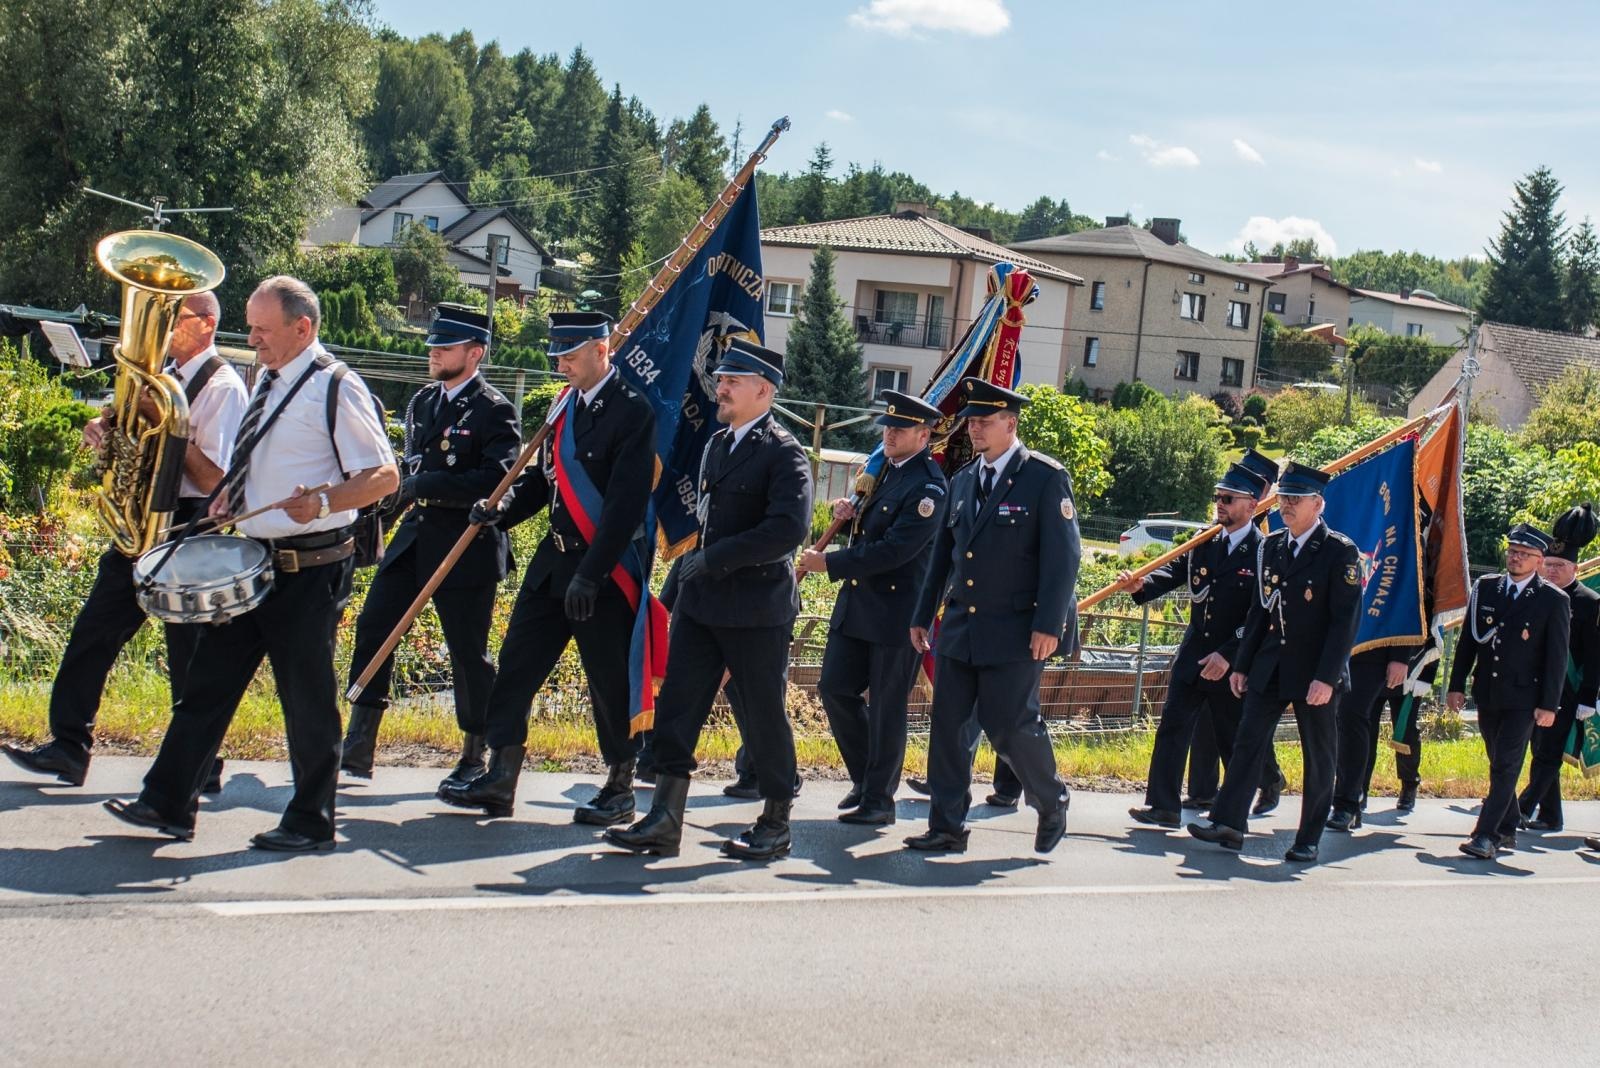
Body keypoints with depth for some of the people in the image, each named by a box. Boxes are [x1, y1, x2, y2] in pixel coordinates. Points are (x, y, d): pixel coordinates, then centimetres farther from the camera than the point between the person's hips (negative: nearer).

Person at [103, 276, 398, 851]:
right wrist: (231, 493, 9)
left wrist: (324, 502, -30)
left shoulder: (336, 388, -12)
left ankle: (310, 823, 14)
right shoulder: (267, 380, 12)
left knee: (306, 696, 1)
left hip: (309, 570, -8)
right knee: (209, 679, 10)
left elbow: (385, 476, -16)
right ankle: (168, 803, 17)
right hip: (253, 560, 8)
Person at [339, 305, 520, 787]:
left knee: (468, 651, 2)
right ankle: (357, 748, 6)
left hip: (466, 545, -7)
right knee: (373, 627, 1)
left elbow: (495, 480, -22)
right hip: (415, 536, 7)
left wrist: (422, 486, -22)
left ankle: (476, 756, 18)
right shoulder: (423, 401, 13)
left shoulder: (494, 411, -10)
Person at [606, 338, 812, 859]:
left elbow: (790, 529, -24)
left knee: (763, 715, 3)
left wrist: (714, 560, -21)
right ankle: (664, 820, 5)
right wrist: (678, 583, 17)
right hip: (701, 602, 7)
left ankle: (776, 825, 17)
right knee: (676, 705, 2)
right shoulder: (717, 444, 14)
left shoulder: (784, 453, -11)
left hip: (757, 608, -7)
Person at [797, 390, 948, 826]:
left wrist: (829, 564, -20)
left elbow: (895, 549, -23)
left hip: (898, 611, -8)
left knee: (886, 707, 1)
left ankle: (878, 799, 12)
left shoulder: (928, 486, -16)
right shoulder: (885, 468, 11)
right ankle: (865, 778, 25)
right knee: (835, 688, 9)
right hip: (857, 604, 8)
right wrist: (850, 512, 2)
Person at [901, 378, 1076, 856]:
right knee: (948, 726, 3)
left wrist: (1049, 625, -17)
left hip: (1015, 633, -6)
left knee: (1009, 726, -4)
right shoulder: (963, 481, 14)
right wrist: (922, 616, 18)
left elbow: (1063, 556, -11)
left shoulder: (1046, 478, -6)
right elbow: (943, 554, 20)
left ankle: (1052, 803, 21)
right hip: (960, 630, 6)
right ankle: (946, 828, 10)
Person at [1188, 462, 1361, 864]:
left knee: (1318, 756, 4)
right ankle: (1227, 823, 1)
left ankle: (1309, 840, 11)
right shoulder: (1270, 546, 9)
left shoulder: (1340, 551, -9)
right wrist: (1242, 665, 11)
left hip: (1315, 672, -5)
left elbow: (1346, 619, -13)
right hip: (1270, 666, 5)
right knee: (1248, 741, -1)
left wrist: (1326, 677, -19)